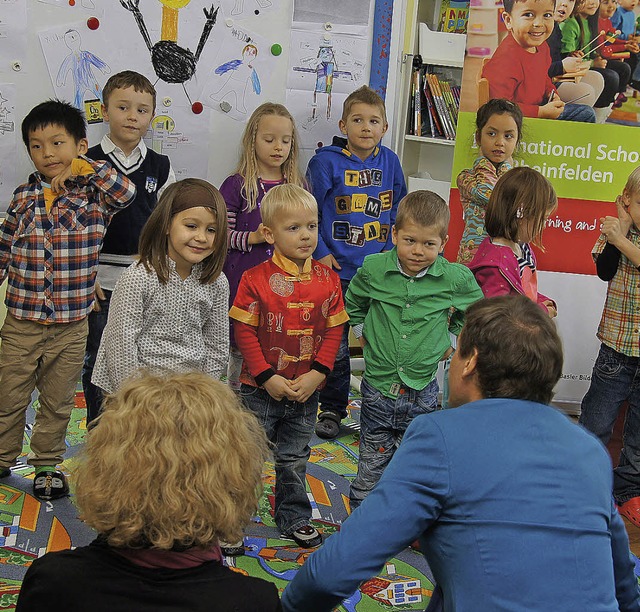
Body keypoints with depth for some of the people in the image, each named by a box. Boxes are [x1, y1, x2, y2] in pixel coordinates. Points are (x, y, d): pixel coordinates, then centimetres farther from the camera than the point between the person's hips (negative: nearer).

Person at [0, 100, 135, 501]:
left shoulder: (94, 195, -3)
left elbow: (126, 192, -23)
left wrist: (87, 165, -18)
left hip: (71, 325, -1)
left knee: (58, 401, 13)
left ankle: (47, 464, 28)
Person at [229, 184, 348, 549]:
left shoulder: (328, 280, -2)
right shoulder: (256, 279, -12)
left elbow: (334, 331, -1)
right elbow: (244, 331, -11)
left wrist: (317, 374, -11)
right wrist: (267, 377, -16)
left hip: (306, 390, 3)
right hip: (261, 388, -3)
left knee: (294, 459, 18)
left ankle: (294, 518, 35)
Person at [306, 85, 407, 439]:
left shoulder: (390, 162, 5)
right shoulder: (326, 161, -5)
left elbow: (399, 212, 15)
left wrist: (392, 249, 5)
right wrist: (319, 252, -9)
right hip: (338, 270, -3)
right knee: (334, 344, 6)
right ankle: (331, 410, 22)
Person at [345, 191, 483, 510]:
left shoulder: (456, 278, -9)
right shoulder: (373, 269, -6)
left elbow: (476, 310, 14)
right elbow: (352, 302, 17)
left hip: (422, 391, 0)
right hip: (378, 386, 0)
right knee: (370, 472, 8)